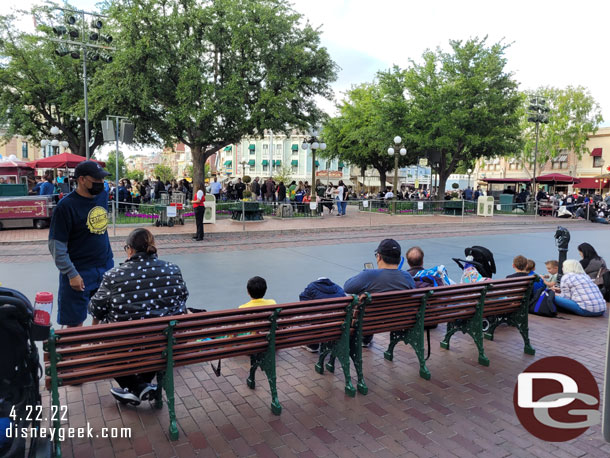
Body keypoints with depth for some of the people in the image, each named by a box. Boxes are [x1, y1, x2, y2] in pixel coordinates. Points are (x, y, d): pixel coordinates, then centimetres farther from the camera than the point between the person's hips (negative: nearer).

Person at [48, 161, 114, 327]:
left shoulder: (103, 194, 3)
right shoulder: (66, 206, -15)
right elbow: (56, 246, -13)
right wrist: (72, 274, -16)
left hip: (106, 267, 6)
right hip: (80, 272, -6)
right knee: (75, 323, 5)